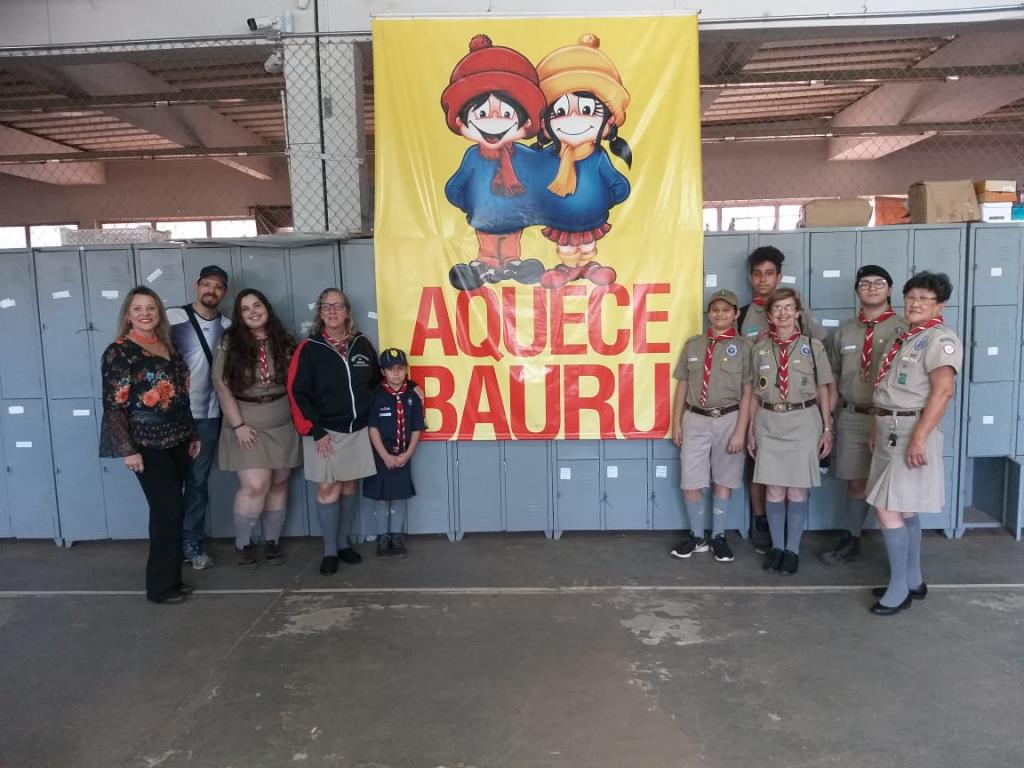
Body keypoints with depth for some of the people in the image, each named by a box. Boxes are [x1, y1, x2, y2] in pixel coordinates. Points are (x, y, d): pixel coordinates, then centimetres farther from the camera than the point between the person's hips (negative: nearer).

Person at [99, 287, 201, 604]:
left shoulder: (168, 347, 12)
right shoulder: (119, 351, -8)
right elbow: (113, 404, -13)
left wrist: (192, 434, 15)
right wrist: (128, 449, -18)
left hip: (176, 440, 6)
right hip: (148, 444, -6)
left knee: (171, 509, 10)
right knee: (168, 509, -5)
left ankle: (170, 578, 22)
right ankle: (161, 586, 8)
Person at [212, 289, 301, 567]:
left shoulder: (284, 341, 4)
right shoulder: (229, 343, -4)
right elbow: (222, 386, -7)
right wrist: (238, 425, -13)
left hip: (282, 426, 3)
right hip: (247, 426, -3)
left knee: (279, 484, 7)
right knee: (255, 486, -11)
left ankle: (272, 541, 21)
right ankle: (242, 542, 10)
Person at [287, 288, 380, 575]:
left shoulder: (362, 344, 5)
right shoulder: (309, 348, -6)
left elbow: (376, 382, 15)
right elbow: (298, 393, -8)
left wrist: (371, 415, 7)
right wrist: (315, 431, -12)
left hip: (357, 430, 3)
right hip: (324, 431, -3)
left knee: (349, 487, 10)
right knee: (328, 489, -1)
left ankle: (344, 542, 24)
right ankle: (330, 550, 10)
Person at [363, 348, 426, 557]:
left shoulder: (413, 395, -3)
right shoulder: (376, 395, -8)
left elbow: (417, 429, 0)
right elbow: (373, 428, -9)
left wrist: (407, 454, -8)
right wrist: (386, 456, -13)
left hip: (403, 456, 1)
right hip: (381, 455, -1)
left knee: (400, 496, 8)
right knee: (381, 497, 7)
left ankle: (397, 536, 20)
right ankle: (383, 536, 20)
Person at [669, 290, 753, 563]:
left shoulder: (743, 347, -2)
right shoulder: (693, 344, 6)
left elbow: (747, 393, -4)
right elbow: (682, 386, 9)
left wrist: (740, 431, -9)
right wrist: (676, 423, 7)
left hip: (728, 420, -2)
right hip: (695, 419, 2)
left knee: (723, 481, 10)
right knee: (690, 483, 2)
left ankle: (718, 536, 25)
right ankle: (697, 536, 20)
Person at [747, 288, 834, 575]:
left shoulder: (813, 346, 0)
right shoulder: (760, 349, 6)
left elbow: (823, 390, 3)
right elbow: (755, 393, 9)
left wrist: (827, 428, 1)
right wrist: (751, 430, 9)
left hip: (803, 421, -2)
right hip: (769, 422, 2)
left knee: (797, 490, 4)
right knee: (774, 490, 6)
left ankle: (792, 549, 18)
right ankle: (776, 546, 21)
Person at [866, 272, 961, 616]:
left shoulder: (940, 338, -12)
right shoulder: (905, 338, 16)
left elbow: (943, 391, -22)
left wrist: (919, 438, -27)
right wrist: (877, 428, 18)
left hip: (911, 431, -9)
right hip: (890, 430, 9)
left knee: (887, 509, -9)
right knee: (904, 509, 15)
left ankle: (899, 588, 3)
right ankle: (913, 581, 25)